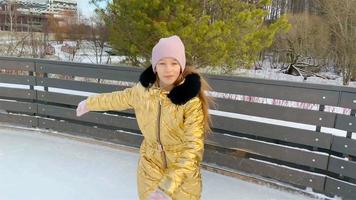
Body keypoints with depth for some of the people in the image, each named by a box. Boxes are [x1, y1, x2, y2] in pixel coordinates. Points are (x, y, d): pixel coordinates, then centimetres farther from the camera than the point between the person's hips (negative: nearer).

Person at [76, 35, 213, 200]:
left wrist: (168, 186, -35)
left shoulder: (191, 100, -24)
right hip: (150, 167, 3)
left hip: (183, 173, -3)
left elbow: (193, 147, -27)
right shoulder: (143, 89, -11)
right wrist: (89, 103, 24)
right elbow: (118, 99, 9)